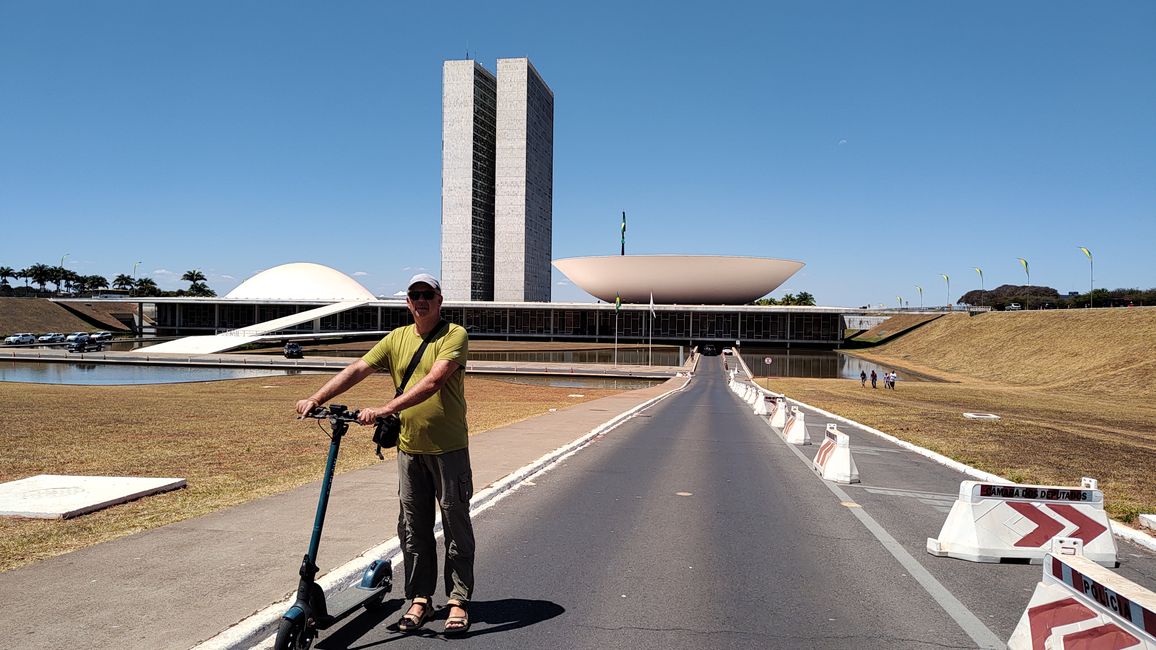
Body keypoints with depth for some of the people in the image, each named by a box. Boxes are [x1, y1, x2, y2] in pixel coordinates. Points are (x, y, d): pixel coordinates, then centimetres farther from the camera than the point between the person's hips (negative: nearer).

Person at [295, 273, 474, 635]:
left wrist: (386, 409, -33)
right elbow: (358, 369, 0)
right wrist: (317, 397, -13)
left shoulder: (454, 335, -10)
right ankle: (420, 599, 23)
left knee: (456, 524, 5)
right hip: (409, 447, 5)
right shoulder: (397, 338, 8)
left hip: (448, 448, -5)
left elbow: (433, 381, -24)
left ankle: (458, 599, 16)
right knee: (413, 528, 11)